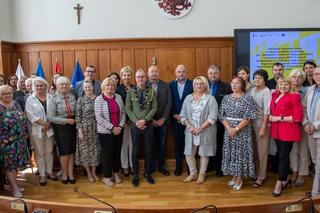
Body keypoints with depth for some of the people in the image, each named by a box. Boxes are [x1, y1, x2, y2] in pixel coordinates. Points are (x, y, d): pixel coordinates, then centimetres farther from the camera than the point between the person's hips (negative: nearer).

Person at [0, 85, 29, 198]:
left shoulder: (16, 104, 8)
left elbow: (23, 118, 14)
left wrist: (25, 133, 13)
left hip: (19, 139, 6)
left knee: (16, 161, 14)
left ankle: (14, 183, 28)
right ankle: (14, 188, 11)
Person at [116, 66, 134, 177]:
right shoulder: (118, 89, -2)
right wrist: (124, 120, -9)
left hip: (134, 120, 2)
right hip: (122, 120, -2)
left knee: (133, 143, 8)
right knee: (124, 144, 5)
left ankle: (133, 165, 22)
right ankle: (125, 166, 19)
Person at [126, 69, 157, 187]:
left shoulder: (151, 91, 0)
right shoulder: (130, 91, -1)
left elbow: (154, 108, -4)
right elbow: (128, 109, -3)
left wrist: (144, 120, -13)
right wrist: (136, 121, -12)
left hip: (148, 124, 1)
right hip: (135, 125, 0)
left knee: (148, 150, 9)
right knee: (135, 150, 8)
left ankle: (147, 173, 26)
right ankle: (135, 175, 22)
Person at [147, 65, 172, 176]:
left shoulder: (166, 86, 2)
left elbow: (169, 103, -2)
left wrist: (163, 119, -8)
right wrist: (151, 119, -9)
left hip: (163, 121, 1)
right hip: (149, 121, -1)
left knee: (162, 144, 9)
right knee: (151, 144, 8)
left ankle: (161, 166, 24)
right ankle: (152, 166, 23)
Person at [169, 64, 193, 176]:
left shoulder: (192, 84, -3)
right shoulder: (171, 85, 3)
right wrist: (175, 115, -6)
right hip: (176, 118, 2)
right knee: (177, 142, 9)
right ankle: (178, 165, 22)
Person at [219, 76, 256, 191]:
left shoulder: (248, 98, -6)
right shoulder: (226, 98, 6)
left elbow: (248, 117, -13)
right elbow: (221, 115, 2)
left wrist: (236, 129, -17)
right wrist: (228, 128, -11)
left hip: (243, 130, -4)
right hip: (228, 130, 4)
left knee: (241, 152, 1)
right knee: (230, 152, 9)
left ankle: (239, 178, 16)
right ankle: (234, 176, 24)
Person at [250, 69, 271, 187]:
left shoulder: (266, 92, -10)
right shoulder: (253, 90, 7)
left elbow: (267, 111, -13)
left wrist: (263, 128, -15)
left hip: (262, 124, -5)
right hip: (252, 123, 5)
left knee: (262, 151, 4)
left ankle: (261, 177, 16)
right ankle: (255, 172, 28)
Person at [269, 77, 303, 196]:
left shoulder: (294, 96, -8)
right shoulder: (275, 95, 11)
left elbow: (298, 117, -14)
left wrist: (279, 118, -14)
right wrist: (271, 117, 5)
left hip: (288, 131, -6)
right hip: (276, 130, 6)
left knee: (283, 157, -1)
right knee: (281, 155, 14)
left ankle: (279, 183, 8)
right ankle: (285, 179, 31)